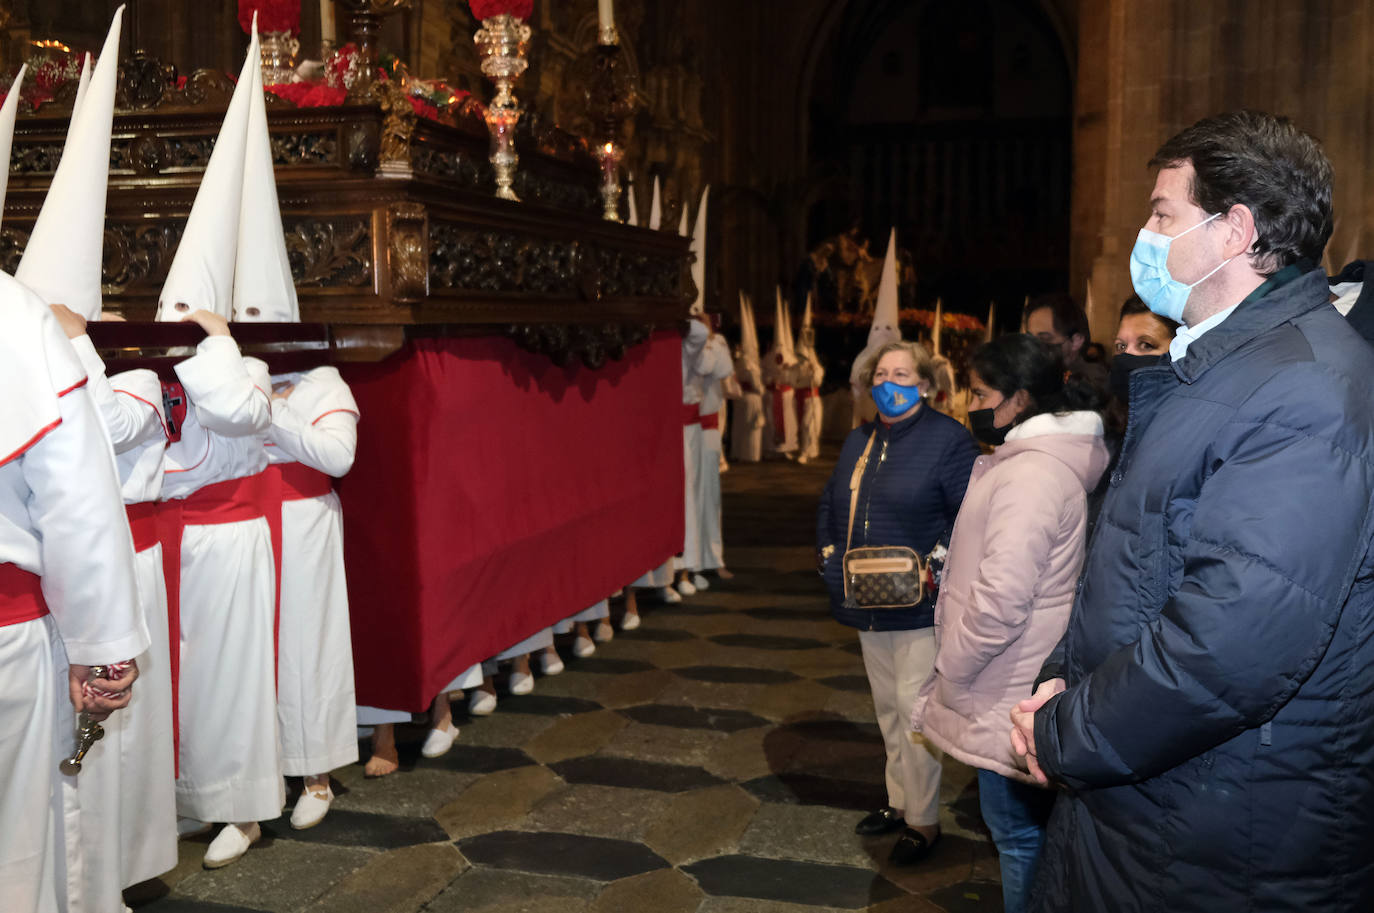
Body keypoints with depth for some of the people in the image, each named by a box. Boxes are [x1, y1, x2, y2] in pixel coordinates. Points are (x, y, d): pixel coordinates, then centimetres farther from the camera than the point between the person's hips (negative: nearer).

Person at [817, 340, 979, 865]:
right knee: (886, 706, 17)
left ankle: (923, 821, 12)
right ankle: (899, 801, 33)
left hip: (917, 605, -7)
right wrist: (826, 549, 8)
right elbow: (830, 503, 22)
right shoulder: (859, 441, 13)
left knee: (913, 708, -2)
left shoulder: (948, 439, -11)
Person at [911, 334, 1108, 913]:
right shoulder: (1059, 458, 12)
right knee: (1026, 828, 20)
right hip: (1024, 690, 10)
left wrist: (949, 677, -15)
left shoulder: (1031, 474, -22)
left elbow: (1000, 598, -26)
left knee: (1018, 833, 3)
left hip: (1011, 701, -10)